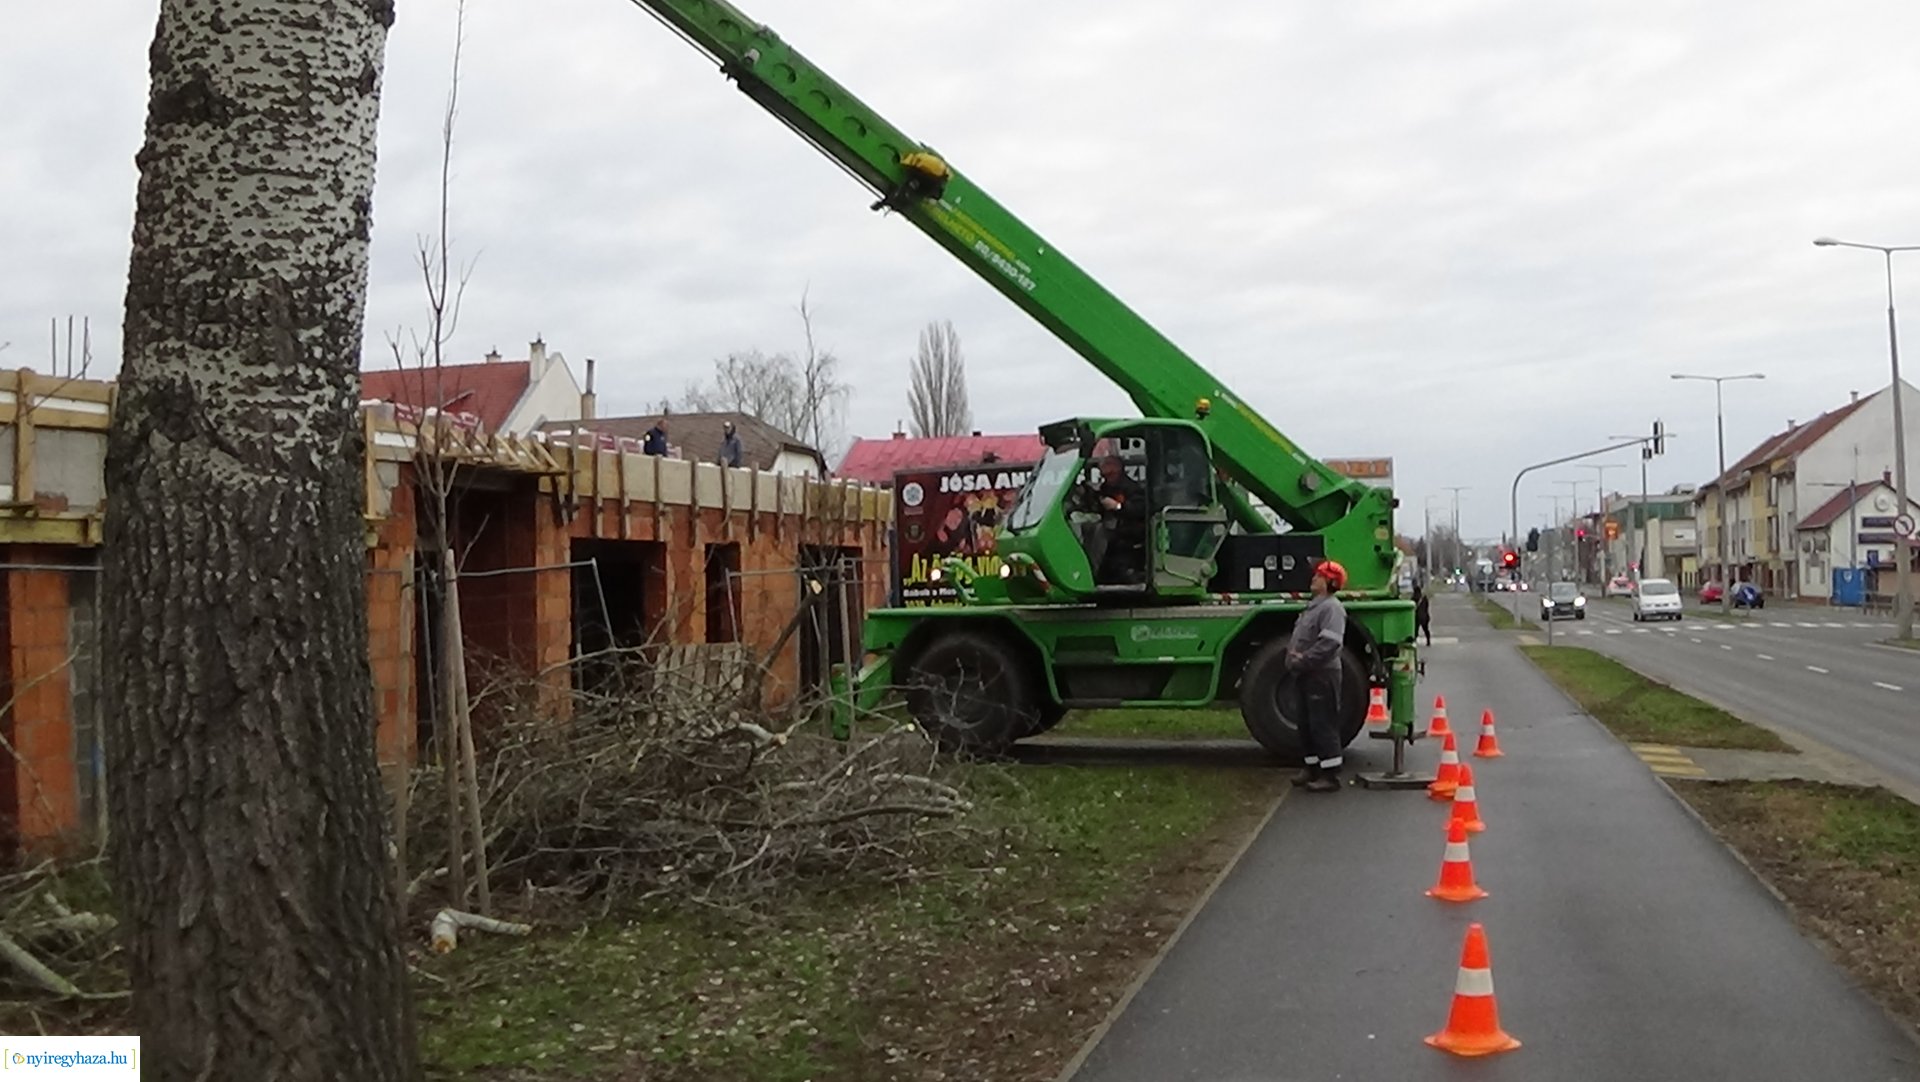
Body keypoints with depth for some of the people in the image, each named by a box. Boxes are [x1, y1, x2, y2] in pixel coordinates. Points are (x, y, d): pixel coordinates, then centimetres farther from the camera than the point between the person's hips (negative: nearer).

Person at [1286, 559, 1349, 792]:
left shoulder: (1331, 608, -14)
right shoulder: (1314, 606, 18)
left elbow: (1329, 643, -25)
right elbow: (1299, 637, 23)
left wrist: (1302, 661, -20)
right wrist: (1293, 655, 2)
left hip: (1322, 676, -10)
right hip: (1307, 675, 10)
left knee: (1324, 725, -7)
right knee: (1307, 725, 16)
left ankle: (1330, 776, -2)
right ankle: (1313, 768, 26)